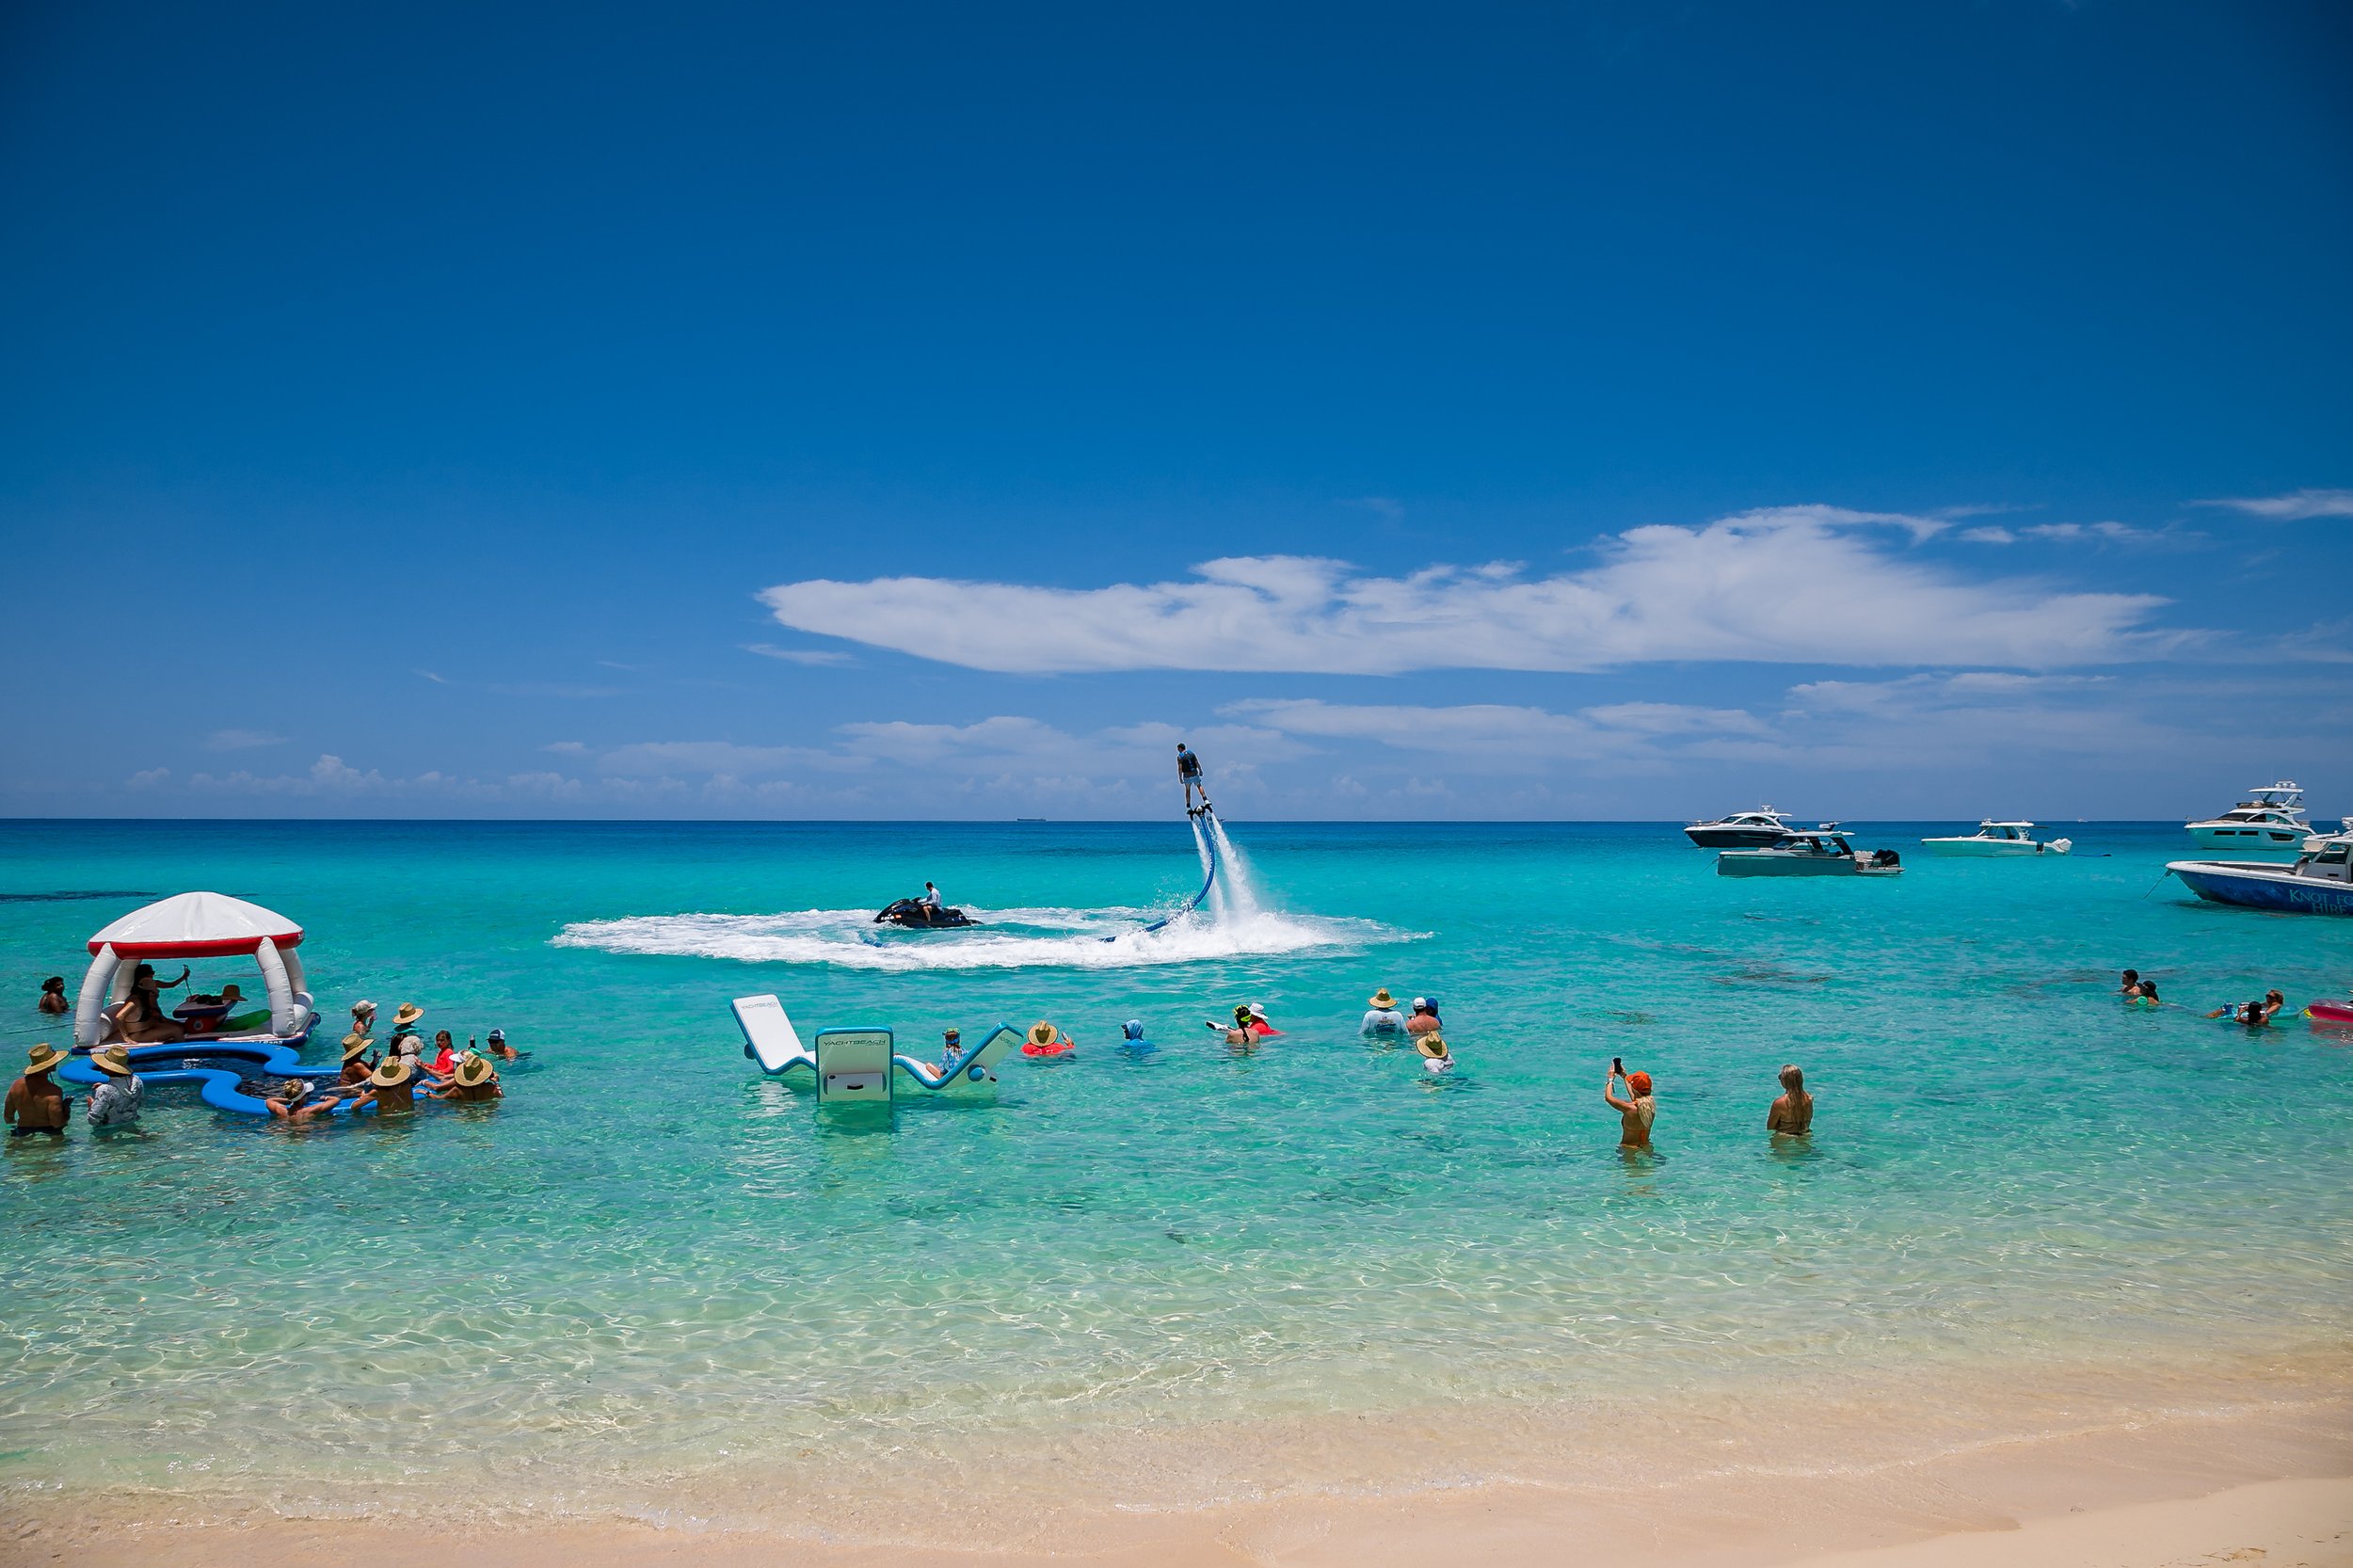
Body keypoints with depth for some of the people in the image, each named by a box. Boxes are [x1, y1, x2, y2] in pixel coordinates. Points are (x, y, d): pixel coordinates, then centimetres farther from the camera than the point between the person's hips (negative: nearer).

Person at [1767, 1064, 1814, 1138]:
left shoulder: (1779, 1103, -18)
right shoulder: (1809, 1099, -3)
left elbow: (1769, 1127, -6)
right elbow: (1808, 1124, 11)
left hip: (1784, 1138, -6)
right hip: (1804, 1136, 6)